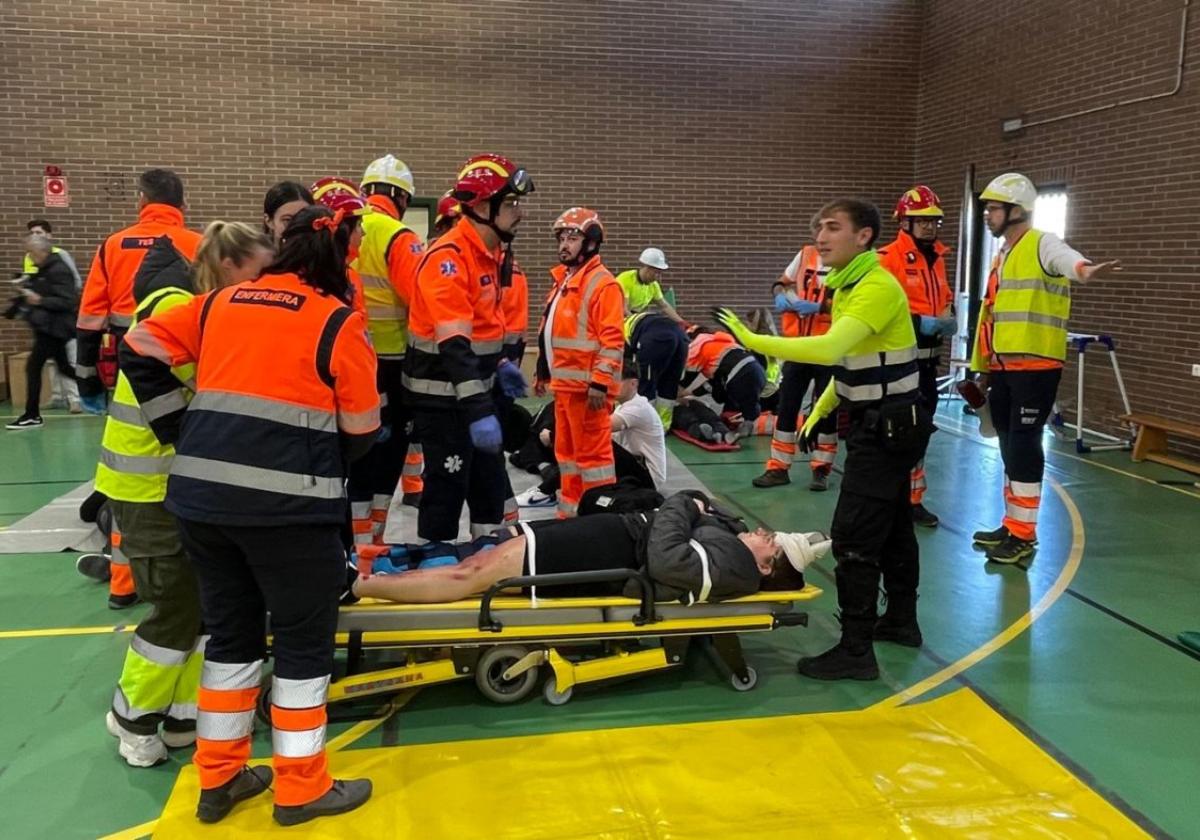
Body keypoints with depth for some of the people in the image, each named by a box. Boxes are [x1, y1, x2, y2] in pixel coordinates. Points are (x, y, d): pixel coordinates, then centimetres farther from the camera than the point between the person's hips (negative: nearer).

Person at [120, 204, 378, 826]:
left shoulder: (220, 302, 13)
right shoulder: (339, 322, -2)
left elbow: (140, 350, 14)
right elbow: (361, 431, -1)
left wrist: (180, 433, 15)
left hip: (200, 492, 6)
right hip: (289, 501, -6)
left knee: (230, 631, 19)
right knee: (303, 639, 9)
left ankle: (218, 779, 31)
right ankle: (301, 789, 20)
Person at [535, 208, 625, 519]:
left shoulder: (602, 283, -12)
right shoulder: (563, 279, 17)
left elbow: (612, 340, -18)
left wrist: (600, 383, -23)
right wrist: (544, 372, 23)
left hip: (586, 384, -10)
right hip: (564, 383, 10)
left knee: (592, 451, -4)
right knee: (567, 449, 16)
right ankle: (570, 510, 27)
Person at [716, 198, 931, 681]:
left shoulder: (877, 287, -22)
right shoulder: (848, 284, 9)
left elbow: (829, 349, -36)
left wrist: (753, 341, -34)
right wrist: (819, 411, 15)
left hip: (888, 426, -10)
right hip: (880, 422, 10)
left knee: (854, 537, -9)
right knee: (892, 525, 19)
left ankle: (855, 651, -1)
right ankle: (901, 620, 33)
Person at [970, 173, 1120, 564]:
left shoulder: (1042, 244, -8)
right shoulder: (1001, 256, 18)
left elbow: (1065, 258, -34)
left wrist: (1084, 269, -57)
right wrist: (983, 367, 23)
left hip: (1035, 366, -9)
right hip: (1003, 367, 9)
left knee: (1024, 445, -6)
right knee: (1009, 444, 14)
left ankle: (1023, 535, 4)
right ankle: (1012, 524, 25)